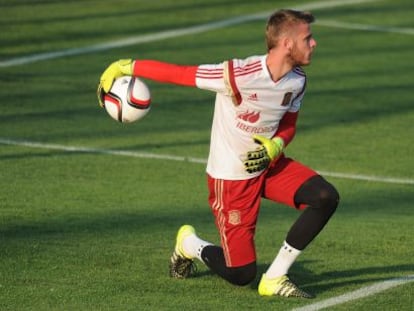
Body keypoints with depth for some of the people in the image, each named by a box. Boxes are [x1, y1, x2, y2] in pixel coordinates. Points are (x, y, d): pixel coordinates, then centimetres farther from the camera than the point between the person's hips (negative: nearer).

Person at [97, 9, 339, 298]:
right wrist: (124, 67, -21)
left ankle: (275, 277, -7)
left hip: (268, 164, 6)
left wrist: (275, 146, -16)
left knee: (326, 197, -20)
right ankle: (190, 244, 31)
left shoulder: (297, 80, -6)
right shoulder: (239, 75, -29)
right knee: (241, 275, -3)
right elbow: (174, 72, -24)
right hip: (230, 177, -6)